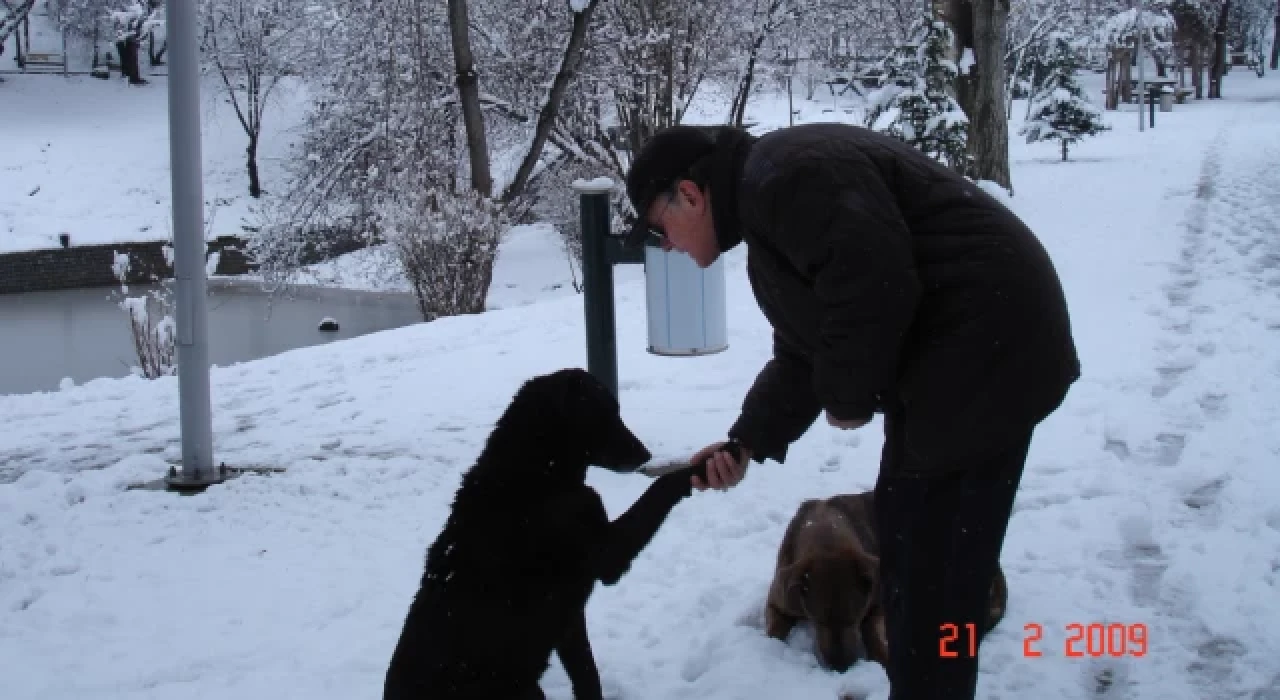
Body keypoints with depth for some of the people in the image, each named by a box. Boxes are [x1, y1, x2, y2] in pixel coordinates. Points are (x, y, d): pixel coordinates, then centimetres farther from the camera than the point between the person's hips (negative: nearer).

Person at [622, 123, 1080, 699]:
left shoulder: (784, 173, -16)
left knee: (933, 551, -5)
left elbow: (876, 281, -27)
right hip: (943, 357, 11)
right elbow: (803, 355, 18)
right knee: (905, 528, 17)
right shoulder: (764, 206, 18)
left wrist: (847, 395, -13)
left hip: (984, 345, -11)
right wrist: (748, 442, 6)